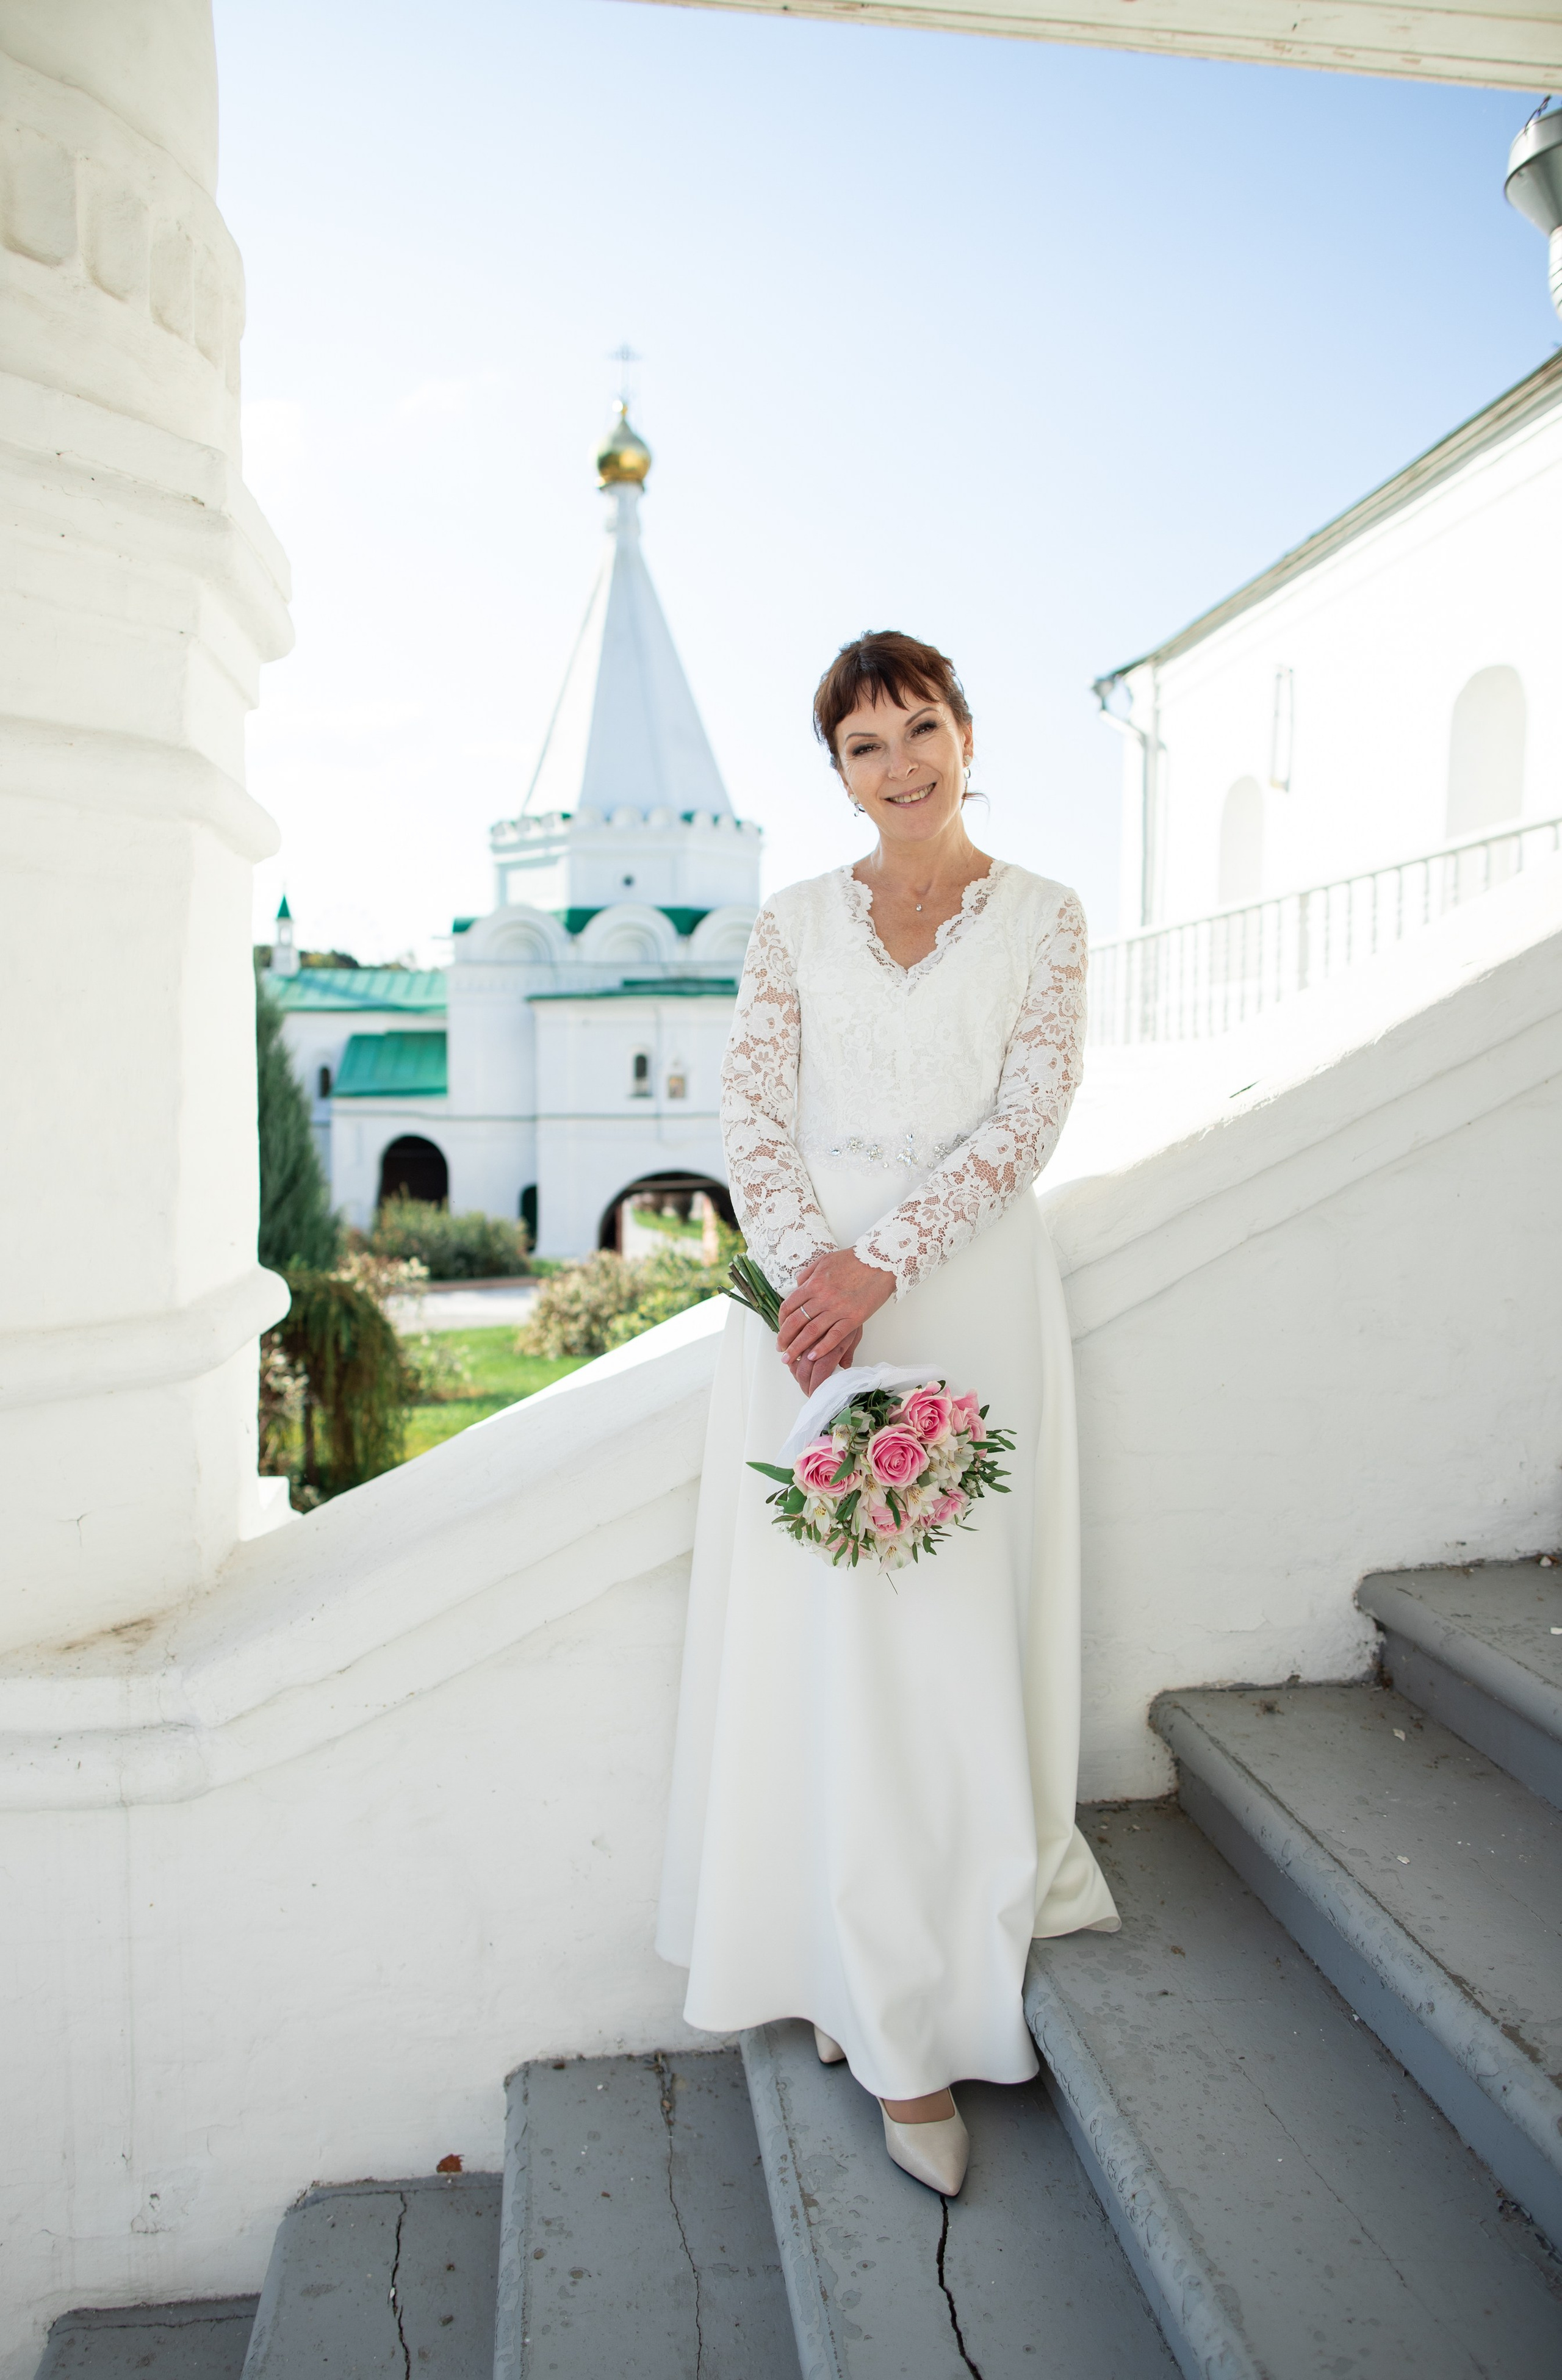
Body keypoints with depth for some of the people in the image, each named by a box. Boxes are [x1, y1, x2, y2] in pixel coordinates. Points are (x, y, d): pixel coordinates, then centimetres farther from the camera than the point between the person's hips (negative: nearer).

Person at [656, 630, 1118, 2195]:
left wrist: (881, 1261, -16)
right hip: (806, 1287, 2)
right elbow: (753, 1111, 3)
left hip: (965, 1290, -1)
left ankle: (921, 2022, 16)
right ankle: (846, 1967, 17)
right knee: (811, 1632, 1)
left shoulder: (1040, 918, 7)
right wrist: (803, 1270, -14)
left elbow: (1026, 1118, -4)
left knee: (947, 1633, 0)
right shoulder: (793, 923, 12)